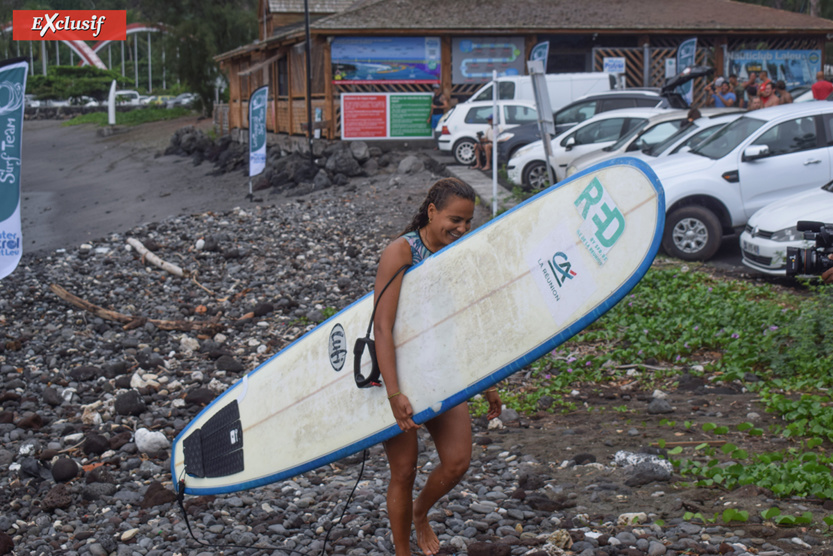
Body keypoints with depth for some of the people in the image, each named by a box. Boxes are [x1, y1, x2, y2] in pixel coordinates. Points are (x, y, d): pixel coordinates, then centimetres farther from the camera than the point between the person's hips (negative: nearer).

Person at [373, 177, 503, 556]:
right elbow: (383, 326, -23)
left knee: (458, 462, -1)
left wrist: (486, 384, 14)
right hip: (398, 372, -5)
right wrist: (394, 393, -29)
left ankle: (420, 513, 30)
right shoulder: (401, 252, -16)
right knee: (404, 471, 0)